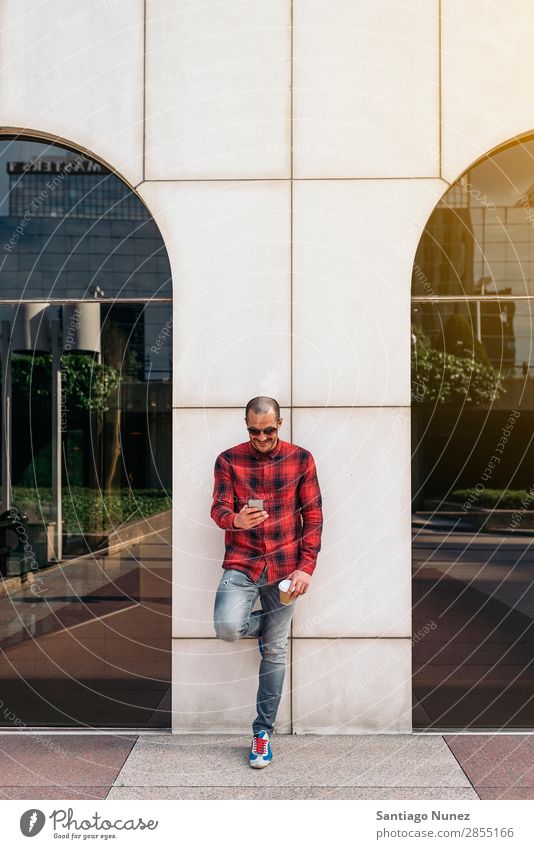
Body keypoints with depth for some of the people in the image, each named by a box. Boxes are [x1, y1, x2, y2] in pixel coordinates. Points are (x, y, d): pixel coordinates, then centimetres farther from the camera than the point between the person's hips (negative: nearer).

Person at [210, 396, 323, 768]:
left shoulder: (301, 459, 0)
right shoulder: (228, 460, 0)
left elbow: (313, 516, 1)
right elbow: (218, 509, -6)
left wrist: (306, 567, -6)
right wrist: (236, 519, -31)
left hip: (284, 566, 0)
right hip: (241, 563, 0)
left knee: (275, 652, 5)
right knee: (227, 627, -23)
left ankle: (264, 730, 24)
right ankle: (265, 623, 14)